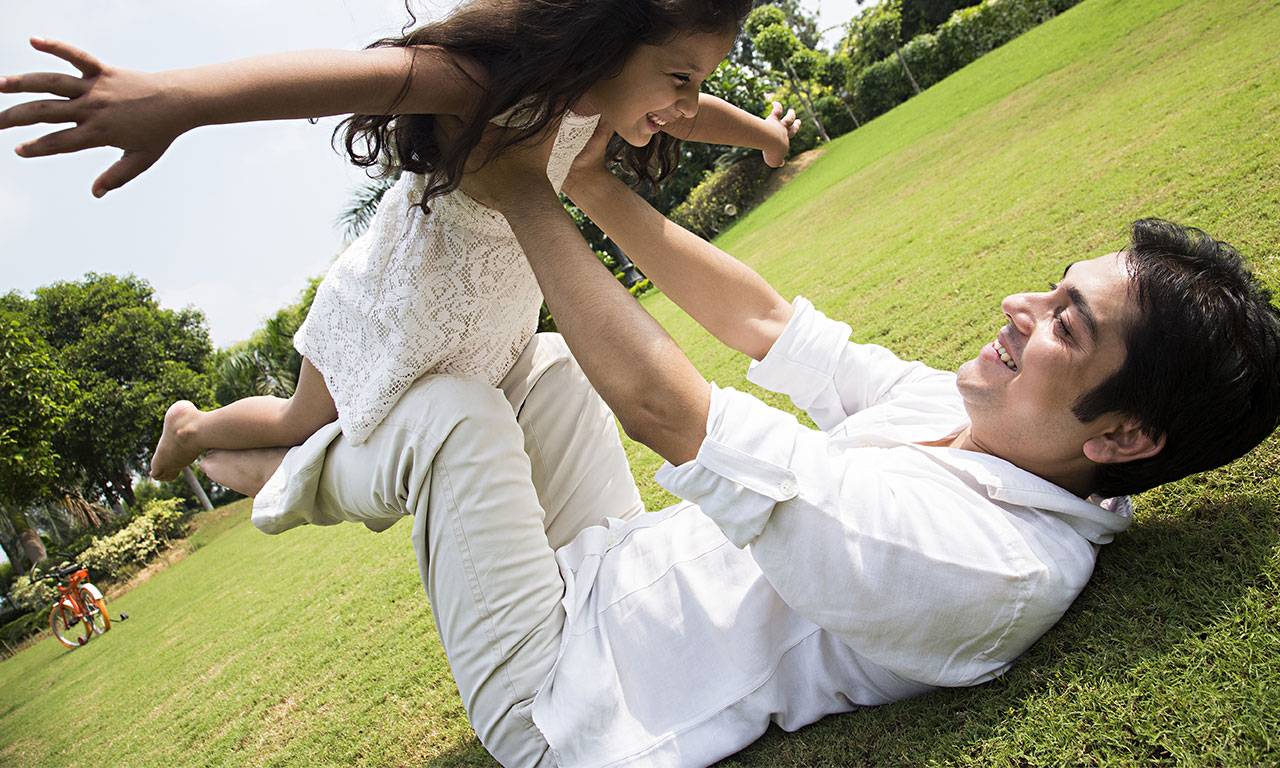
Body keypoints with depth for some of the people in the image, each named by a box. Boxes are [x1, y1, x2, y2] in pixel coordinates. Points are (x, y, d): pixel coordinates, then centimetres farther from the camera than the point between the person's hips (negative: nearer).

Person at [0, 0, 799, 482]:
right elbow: (365, 73, -56)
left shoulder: (594, 99, -14)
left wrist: (764, 132, 25)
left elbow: (689, 114, 6)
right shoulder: (487, 81, -38)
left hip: (487, 325, 6)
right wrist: (171, 98, -72)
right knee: (308, 425, 21)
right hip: (397, 318, -5)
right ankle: (192, 425, 53)